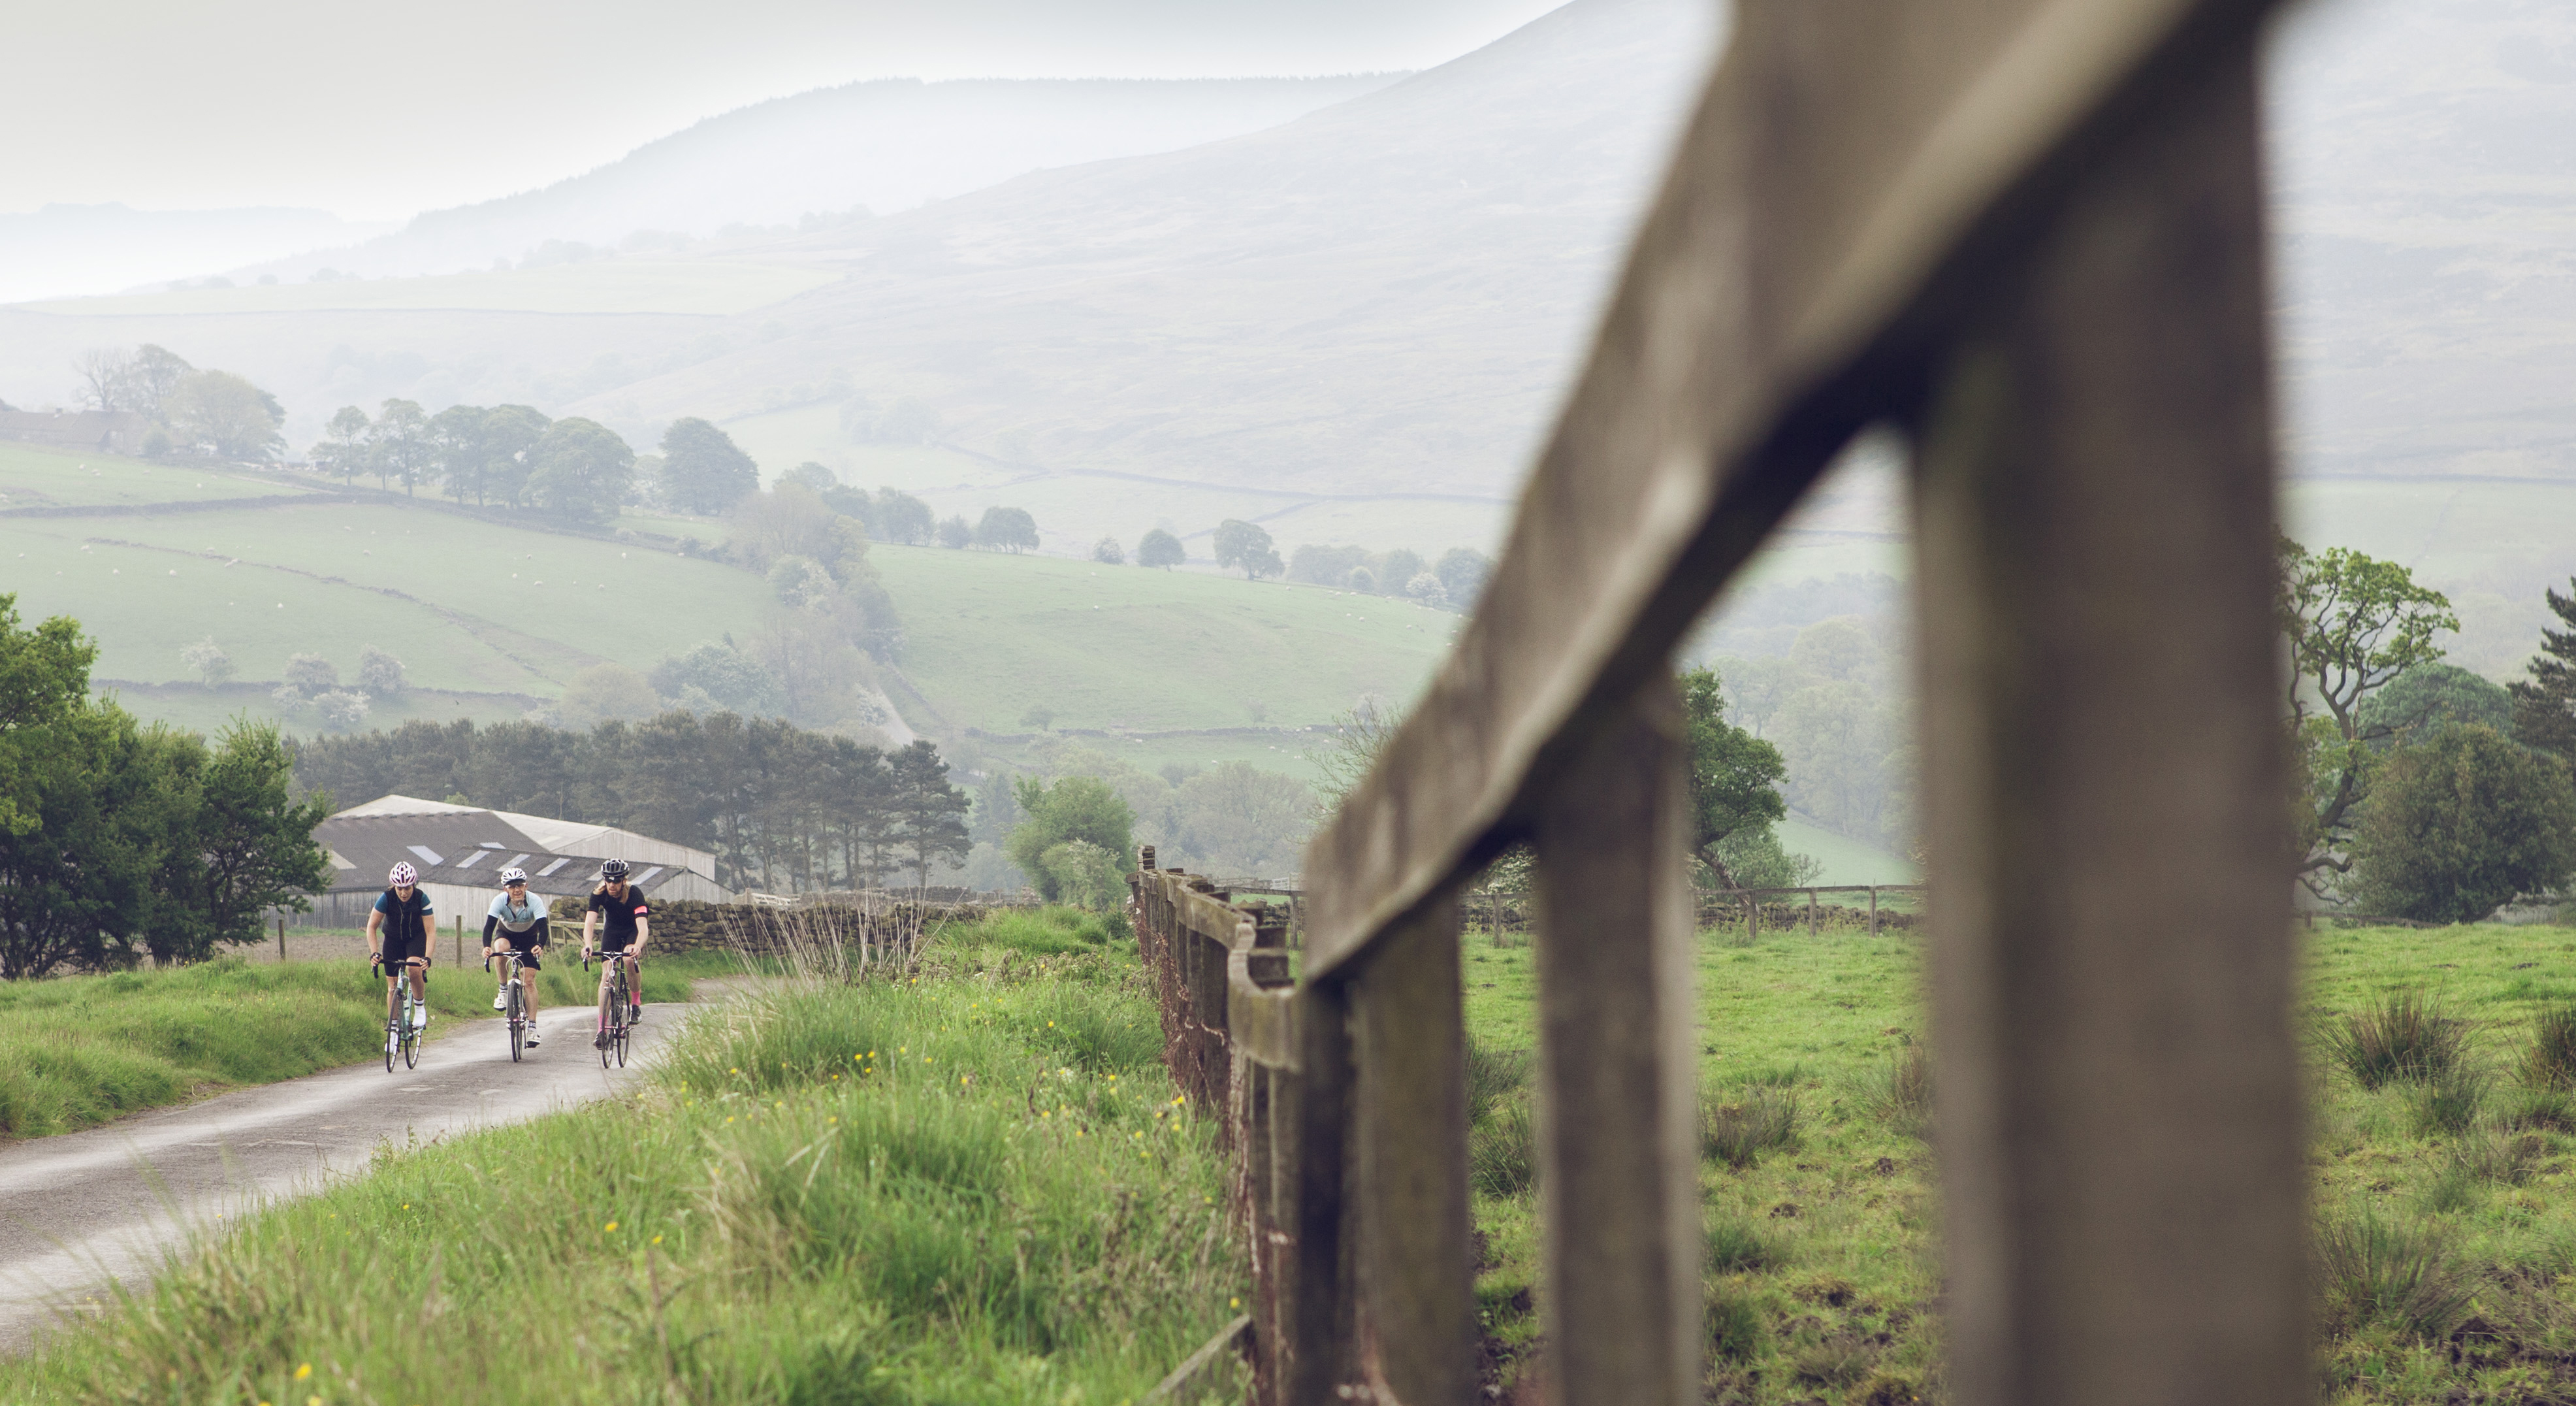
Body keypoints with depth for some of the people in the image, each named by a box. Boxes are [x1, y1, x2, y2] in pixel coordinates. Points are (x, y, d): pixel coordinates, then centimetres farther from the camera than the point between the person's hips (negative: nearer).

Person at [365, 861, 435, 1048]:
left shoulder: (421, 898, -27)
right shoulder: (386, 898, -26)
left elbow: (430, 931, -27)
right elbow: (372, 926, -18)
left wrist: (427, 957, -39)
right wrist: (374, 952, -30)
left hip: (416, 938, -1)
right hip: (393, 939, 1)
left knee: (414, 967, -31)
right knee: (392, 986, -2)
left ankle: (420, 1009, -8)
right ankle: (392, 1030, 10)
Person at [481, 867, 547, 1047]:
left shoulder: (534, 902, -30)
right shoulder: (500, 901, -28)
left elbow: (543, 928, -39)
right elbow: (489, 926, -35)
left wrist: (540, 946, -59)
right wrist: (486, 947, -53)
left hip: (528, 937, -1)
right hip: (506, 934, 1)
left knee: (529, 981, -11)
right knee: (501, 948, -36)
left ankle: (532, 1027, -7)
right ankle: (503, 990, -16)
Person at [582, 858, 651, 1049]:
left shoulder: (634, 894, -31)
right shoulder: (598, 894, -24)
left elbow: (643, 926, -42)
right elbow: (589, 922, -36)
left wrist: (637, 946, -62)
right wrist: (588, 945, -55)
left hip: (632, 930, -2)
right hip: (612, 930, 2)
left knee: (630, 959, -32)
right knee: (606, 973, -13)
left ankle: (636, 1004, -8)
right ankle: (602, 1029, -14)